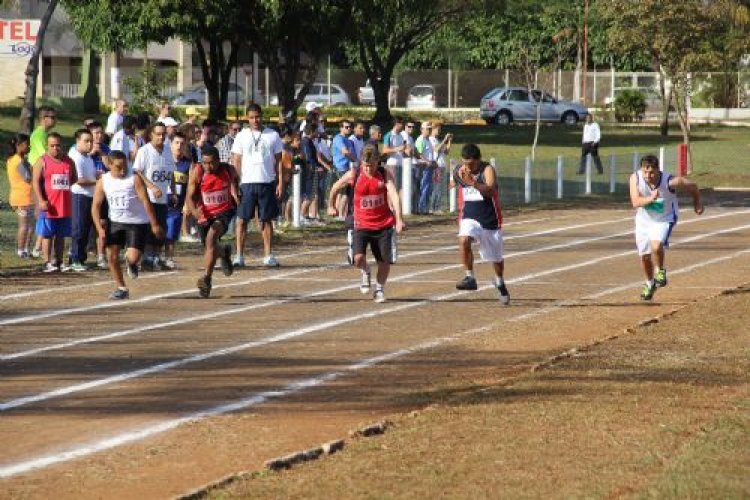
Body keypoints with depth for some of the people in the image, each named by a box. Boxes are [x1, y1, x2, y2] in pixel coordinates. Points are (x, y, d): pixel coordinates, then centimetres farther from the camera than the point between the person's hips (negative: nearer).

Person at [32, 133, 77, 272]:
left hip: (65, 205, 4)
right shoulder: (42, 161, -3)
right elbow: (36, 182, -8)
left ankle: (59, 262, 16)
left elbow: (74, 179, 24)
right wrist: (41, 200, -17)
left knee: (61, 235, 9)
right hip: (48, 206, -4)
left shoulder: (69, 162, 11)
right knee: (47, 235, -1)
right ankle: (47, 262, 1)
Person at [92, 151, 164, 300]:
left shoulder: (134, 179, -15)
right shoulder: (103, 181, -4)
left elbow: (146, 201, -16)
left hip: (137, 223, -3)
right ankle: (121, 289, 11)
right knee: (112, 256, -4)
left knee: (133, 258, -14)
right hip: (115, 222, 4)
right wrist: (100, 228, -12)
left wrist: (155, 225, -18)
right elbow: (96, 206, -1)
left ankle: (131, 262, 25)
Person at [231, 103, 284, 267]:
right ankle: (239, 255, 0)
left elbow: (278, 160, 7)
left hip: (267, 183, 1)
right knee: (242, 219, -3)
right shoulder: (241, 136, 4)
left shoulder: (273, 135, 6)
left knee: (267, 220, 6)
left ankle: (268, 255, 11)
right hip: (247, 183, -1)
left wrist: (280, 182, -1)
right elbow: (236, 161, 4)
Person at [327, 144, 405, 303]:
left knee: (385, 260, 4)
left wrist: (399, 219, -35)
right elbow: (335, 187, 11)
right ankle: (365, 273, 17)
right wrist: (331, 206, 23)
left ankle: (379, 289, 28)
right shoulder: (353, 175, -8)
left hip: (383, 225, 1)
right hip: (362, 224, -1)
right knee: (358, 258, -18)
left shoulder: (385, 175, -9)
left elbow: (394, 195, -22)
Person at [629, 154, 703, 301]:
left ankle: (660, 270, 2)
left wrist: (697, 203, 3)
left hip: (664, 219, -3)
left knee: (656, 246, -29)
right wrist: (650, 199, -48)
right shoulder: (635, 178, -22)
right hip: (643, 220, 3)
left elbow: (692, 186, -11)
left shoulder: (670, 182, -28)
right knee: (644, 255, 13)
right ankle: (650, 283, 40)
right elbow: (635, 202, -31)